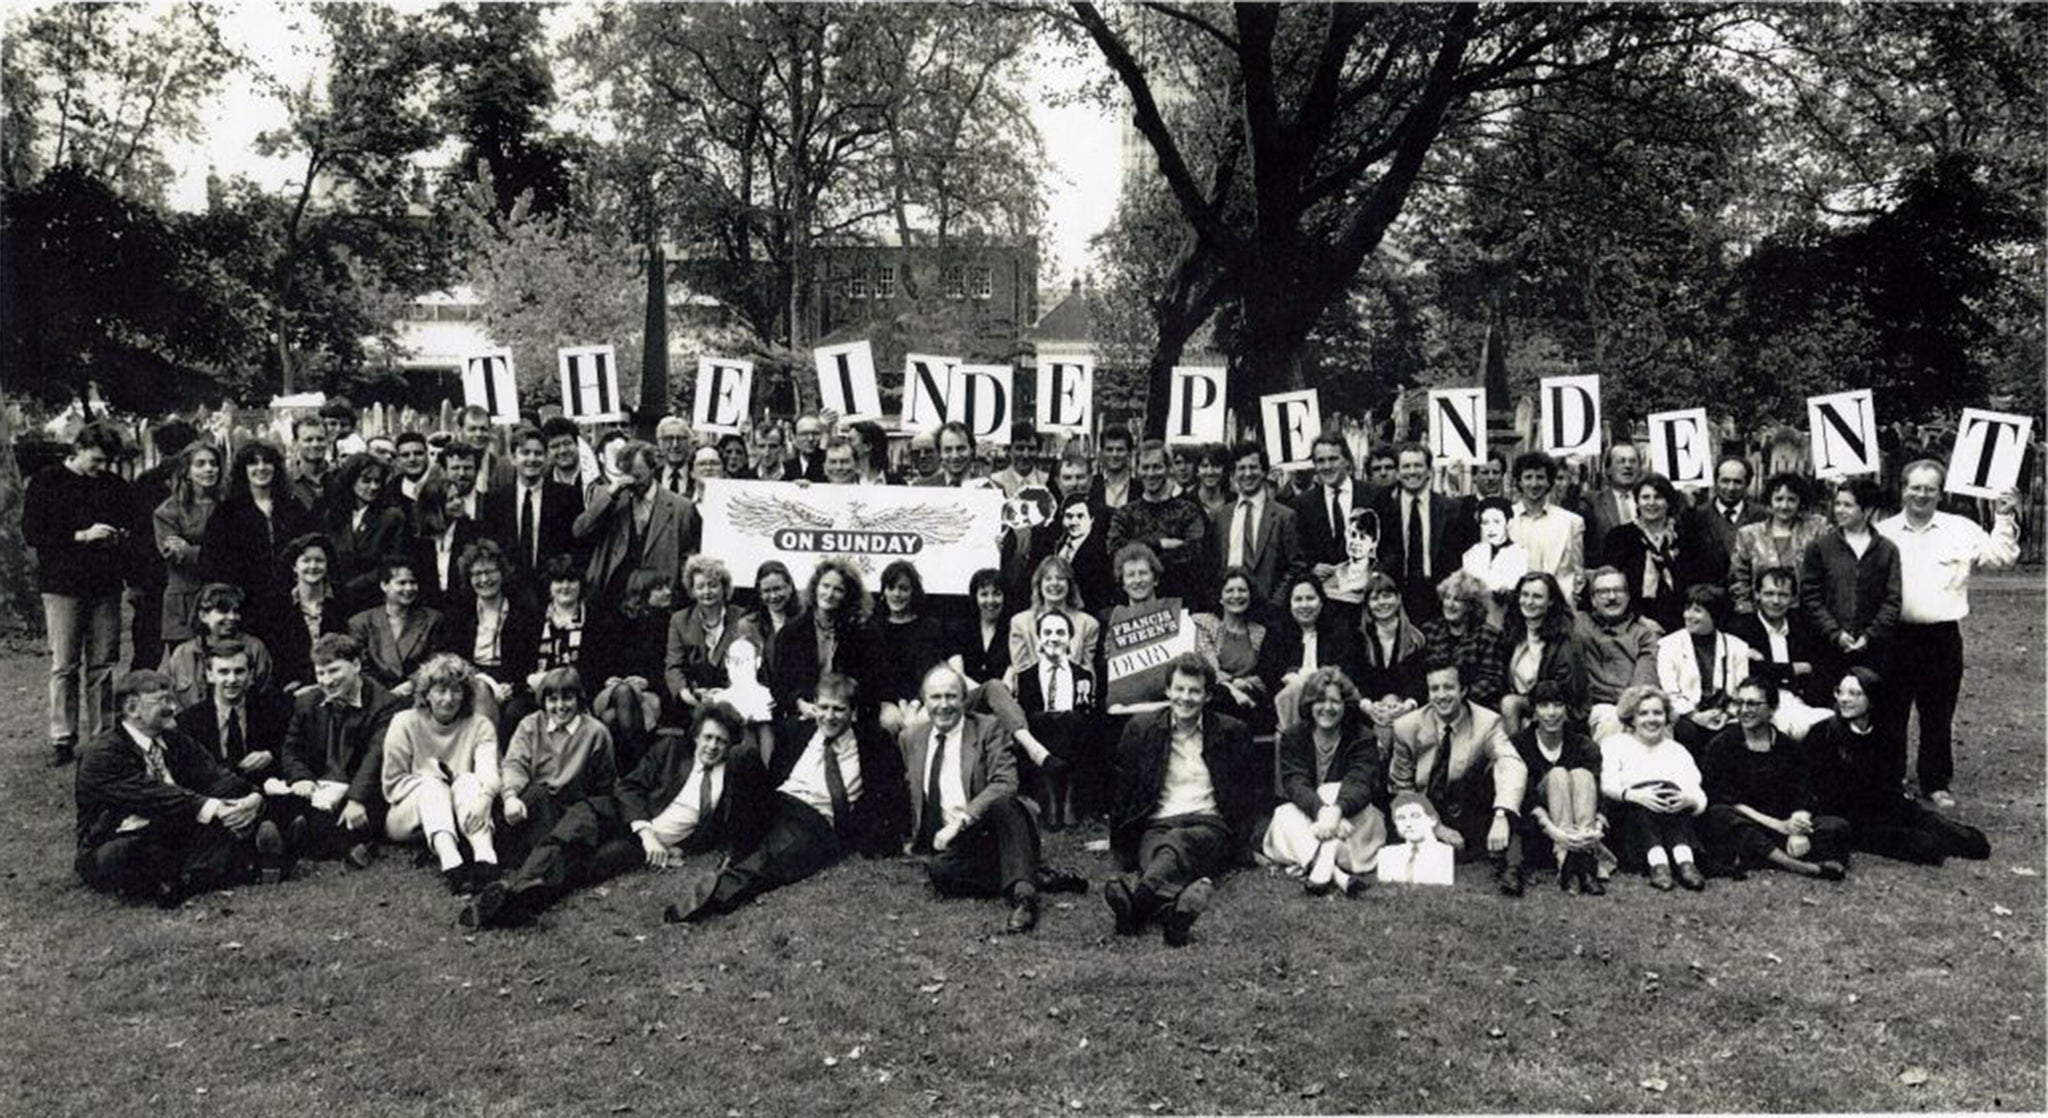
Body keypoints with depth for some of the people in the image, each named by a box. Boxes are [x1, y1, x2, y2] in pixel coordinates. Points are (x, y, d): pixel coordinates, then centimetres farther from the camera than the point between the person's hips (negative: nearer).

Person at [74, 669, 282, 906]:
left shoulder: (174, 741, 10)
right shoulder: (101, 753, -12)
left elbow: (214, 776, -3)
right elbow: (151, 796, -27)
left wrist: (252, 798, -25)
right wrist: (209, 808, -40)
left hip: (169, 840, 6)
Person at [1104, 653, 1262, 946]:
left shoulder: (1231, 732, 12)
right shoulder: (1141, 729, 13)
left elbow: (1254, 790, 18)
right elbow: (1121, 790, 16)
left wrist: (1245, 838, 6)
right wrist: (1118, 843, 10)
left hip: (1209, 825, -1)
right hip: (1157, 825, 2)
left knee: (1177, 844, -39)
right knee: (1155, 851, -38)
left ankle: (1134, 895, -67)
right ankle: (1184, 900, -70)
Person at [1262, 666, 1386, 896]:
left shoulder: (1362, 738, -3)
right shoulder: (1292, 737, 1)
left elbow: (1360, 785, -21)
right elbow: (1295, 785, -16)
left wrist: (1336, 811, -44)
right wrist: (1321, 811, -38)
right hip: (1303, 821, 2)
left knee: (1334, 791, -28)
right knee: (1286, 815, -28)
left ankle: (1321, 871, -46)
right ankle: (1337, 875, -50)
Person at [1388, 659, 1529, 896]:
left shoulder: (1487, 723, -13)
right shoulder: (1407, 727, -7)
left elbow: (1513, 767, -32)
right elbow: (1400, 788, 2)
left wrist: (1501, 817, -49)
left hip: (1471, 821, -2)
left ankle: (1507, 869, -32)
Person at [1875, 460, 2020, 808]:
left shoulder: (1961, 530, 4)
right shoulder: (1883, 531, 3)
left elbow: (2001, 556, -2)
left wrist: (2005, 519, -10)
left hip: (1942, 636, 0)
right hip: (1895, 635, 0)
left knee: (1939, 714, 9)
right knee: (1892, 712, 7)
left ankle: (1936, 783, 22)